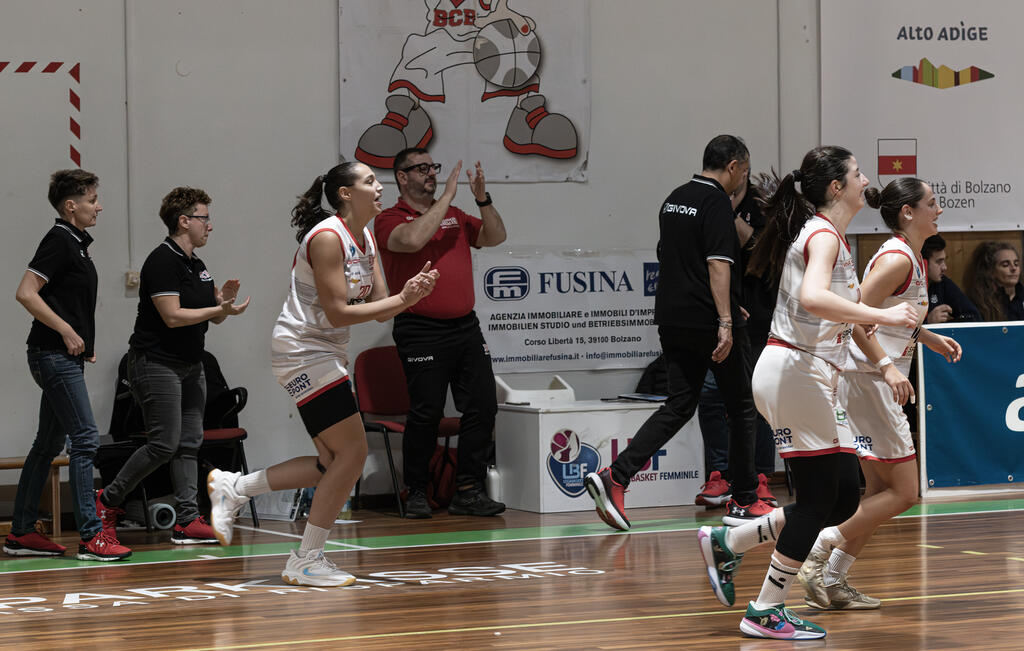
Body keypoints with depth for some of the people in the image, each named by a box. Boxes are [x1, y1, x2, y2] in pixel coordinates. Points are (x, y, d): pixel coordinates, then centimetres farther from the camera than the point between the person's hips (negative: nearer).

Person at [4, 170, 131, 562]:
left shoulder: (76, 243, 16)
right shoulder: (59, 241, -12)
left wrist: (85, 345, 20)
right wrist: (67, 331, -18)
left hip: (67, 357, 10)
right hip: (54, 355, -10)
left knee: (49, 445, 12)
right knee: (84, 440, -12)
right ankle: (91, 537, -13)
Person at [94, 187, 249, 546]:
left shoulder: (196, 265, 14)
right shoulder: (163, 261, -14)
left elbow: (212, 317, 18)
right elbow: (173, 316, -22)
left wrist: (224, 301, -4)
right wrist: (220, 308, -19)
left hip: (190, 366, 9)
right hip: (156, 364, -9)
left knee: (190, 442, 2)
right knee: (164, 444, -11)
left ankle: (187, 521, 0)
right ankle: (108, 500, 4)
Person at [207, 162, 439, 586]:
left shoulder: (365, 240, 11)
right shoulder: (327, 238, -18)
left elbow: (380, 309, 9)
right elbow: (338, 313, -22)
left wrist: (413, 292, -11)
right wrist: (400, 300, -21)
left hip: (327, 356, 10)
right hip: (302, 351, -10)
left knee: (335, 464, 9)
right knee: (352, 452, -11)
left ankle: (233, 488, 18)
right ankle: (306, 562, -3)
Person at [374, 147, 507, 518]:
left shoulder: (454, 216, 18)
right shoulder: (390, 220, -2)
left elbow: (495, 237, 14)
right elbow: (413, 239, -23)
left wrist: (482, 200, -1)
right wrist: (446, 196, -17)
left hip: (466, 326, 6)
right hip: (421, 331, -6)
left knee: (482, 406, 0)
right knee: (426, 413, -7)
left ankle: (468, 491, 5)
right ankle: (416, 493, 6)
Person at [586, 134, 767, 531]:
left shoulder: (675, 199, 14)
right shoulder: (716, 202, -12)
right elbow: (718, 264, -21)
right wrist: (726, 322, -24)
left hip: (672, 320, 8)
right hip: (709, 321, -8)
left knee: (679, 405, 7)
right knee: (741, 407, 6)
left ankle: (615, 476, -10)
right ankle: (744, 501, 11)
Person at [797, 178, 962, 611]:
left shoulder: (912, 260, 14)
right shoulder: (897, 258, -16)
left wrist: (930, 339, 18)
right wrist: (887, 366, -29)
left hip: (879, 382, 10)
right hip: (865, 378, -10)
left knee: (881, 490, 10)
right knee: (902, 492, -8)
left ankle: (830, 582, 10)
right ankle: (815, 555, -8)